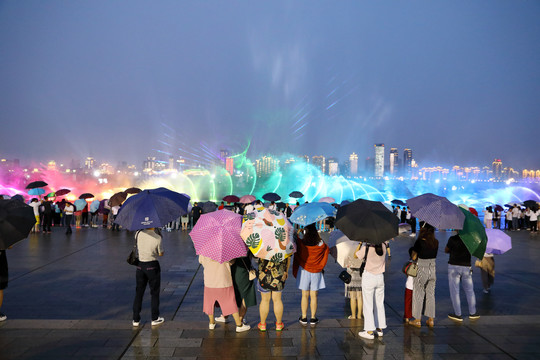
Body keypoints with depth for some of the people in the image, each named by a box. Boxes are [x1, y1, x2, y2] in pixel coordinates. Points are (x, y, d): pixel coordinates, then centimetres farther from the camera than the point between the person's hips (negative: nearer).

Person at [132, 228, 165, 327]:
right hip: (152, 266, -3)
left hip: (140, 266, 3)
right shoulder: (157, 237, -15)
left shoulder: (138, 233, -6)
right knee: (155, 293, 11)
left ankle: (136, 320, 18)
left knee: (139, 293, 14)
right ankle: (155, 319, 19)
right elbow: (161, 253, -2)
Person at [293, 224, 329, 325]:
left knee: (305, 295, 9)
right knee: (313, 296, 9)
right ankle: (313, 318, 15)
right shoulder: (321, 243, -12)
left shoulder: (300, 240, -15)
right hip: (316, 272, 0)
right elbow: (327, 249, 4)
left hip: (304, 270, 0)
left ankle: (304, 317, 16)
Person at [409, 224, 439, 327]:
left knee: (418, 295, 8)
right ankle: (430, 320, 21)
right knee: (430, 295, 15)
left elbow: (414, 257, -11)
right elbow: (434, 255, 7)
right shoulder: (436, 242, -3)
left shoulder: (419, 242, -18)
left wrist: (412, 250, 7)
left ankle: (417, 320, 15)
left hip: (421, 270, -4)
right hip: (432, 269, 5)